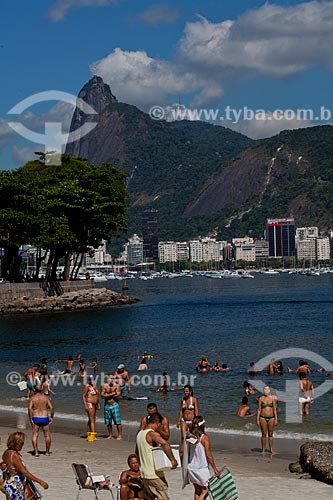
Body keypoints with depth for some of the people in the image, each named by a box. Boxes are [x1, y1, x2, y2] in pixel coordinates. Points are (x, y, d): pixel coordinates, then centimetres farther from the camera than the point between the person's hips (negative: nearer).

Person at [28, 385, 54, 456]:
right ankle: (47, 452, 18)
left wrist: (30, 419, -8)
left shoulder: (32, 398, -2)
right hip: (45, 418, 1)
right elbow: (51, 408, -7)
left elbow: (29, 408, -13)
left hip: (35, 418, -1)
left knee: (35, 435, 6)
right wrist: (51, 417, 4)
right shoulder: (46, 397, 1)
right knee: (47, 435, 13)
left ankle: (36, 452, -3)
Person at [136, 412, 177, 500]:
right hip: (154, 474, -8)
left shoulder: (140, 434, 11)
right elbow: (164, 443, -36)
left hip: (144, 473, 8)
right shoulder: (153, 434, -17)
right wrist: (172, 459, -30)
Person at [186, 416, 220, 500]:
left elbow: (187, 453, 4)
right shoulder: (204, 438, -16)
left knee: (197, 491, 20)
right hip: (202, 469, -5)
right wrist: (215, 469, -7)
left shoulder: (189, 437, -2)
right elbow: (208, 455, -15)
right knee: (205, 492, 6)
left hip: (191, 467, 5)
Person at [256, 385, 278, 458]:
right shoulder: (261, 399, 1)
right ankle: (263, 450, 11)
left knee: (270, 434, 7)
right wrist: (257, 420, -1)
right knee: (264, 434, 3)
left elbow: (275, 409, 6)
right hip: (263, 418, -1)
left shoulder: (273, 398, 4)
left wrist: (276, 419, 1)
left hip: (271, 418, 1)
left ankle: (271, 450, 13)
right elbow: (259, 410, 2)